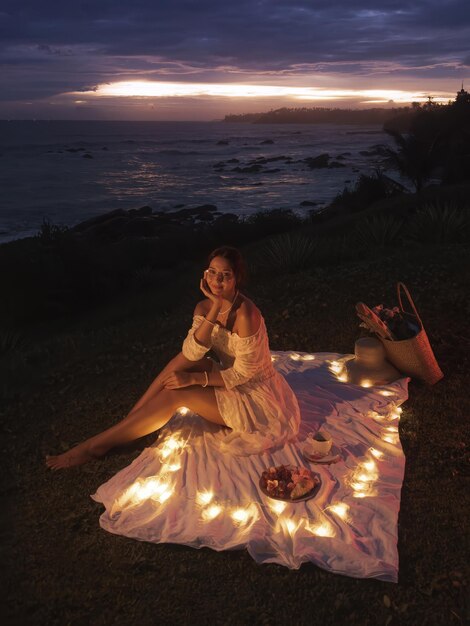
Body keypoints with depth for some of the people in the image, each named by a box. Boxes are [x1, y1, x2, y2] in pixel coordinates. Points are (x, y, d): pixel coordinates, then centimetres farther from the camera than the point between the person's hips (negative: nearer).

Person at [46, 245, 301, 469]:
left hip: (256, 396, -6)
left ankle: (96, 445, -8)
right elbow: (191, 354, -21)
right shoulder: (204, 307, -5)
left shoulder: (245, 313, -27)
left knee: (175, 394, -18)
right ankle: (127, 424, -7)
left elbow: (243, 373, -21)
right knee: (184, 360, -15)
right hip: (232, 385, 6)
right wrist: (215, 307, -28)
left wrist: (193, 378, -22)